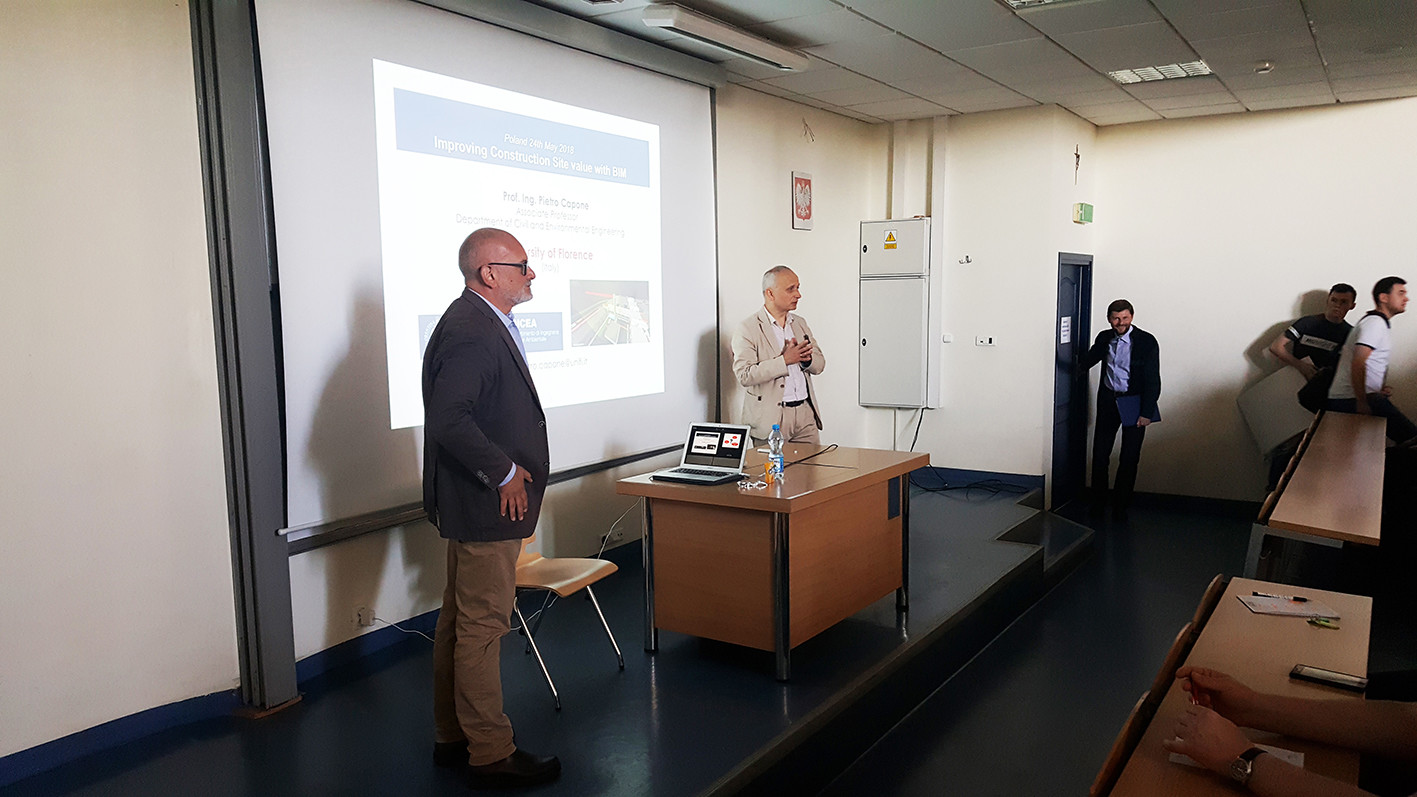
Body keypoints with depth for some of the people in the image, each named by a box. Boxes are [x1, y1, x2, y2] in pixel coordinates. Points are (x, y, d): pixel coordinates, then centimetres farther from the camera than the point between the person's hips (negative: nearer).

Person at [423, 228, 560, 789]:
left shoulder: (483, 323, 13)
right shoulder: (469, 333, -21)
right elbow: (448, 420, -29)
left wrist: (511, 472, 14)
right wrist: (504, 472, -19)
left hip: (480, 503, 11)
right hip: (486, 506, -11)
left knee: (459, 621, 17)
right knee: (483, 626, 0)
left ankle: (453, 739, 31)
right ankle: (491, 754, 12)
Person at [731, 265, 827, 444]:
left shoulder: (800, 323, 14)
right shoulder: (748, 328, -7)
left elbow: (820, 365, 15)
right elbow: (745, 376, -17)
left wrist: (806, 358, -8)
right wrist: (784, 360, -22)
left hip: (806, 414, 5)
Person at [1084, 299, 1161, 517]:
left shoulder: (1146, 341, -12)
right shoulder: (1104, 338, 1)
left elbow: (1153, 380, -12)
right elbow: (1089, 360, 24)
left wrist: (1146, 413, -14)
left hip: (1134, 404, -4)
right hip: (1108, 401, 4)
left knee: (1129, 458, 4)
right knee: (1099, 454, 8)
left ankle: (1120, 505, 17)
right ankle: (1097, 501, 22)